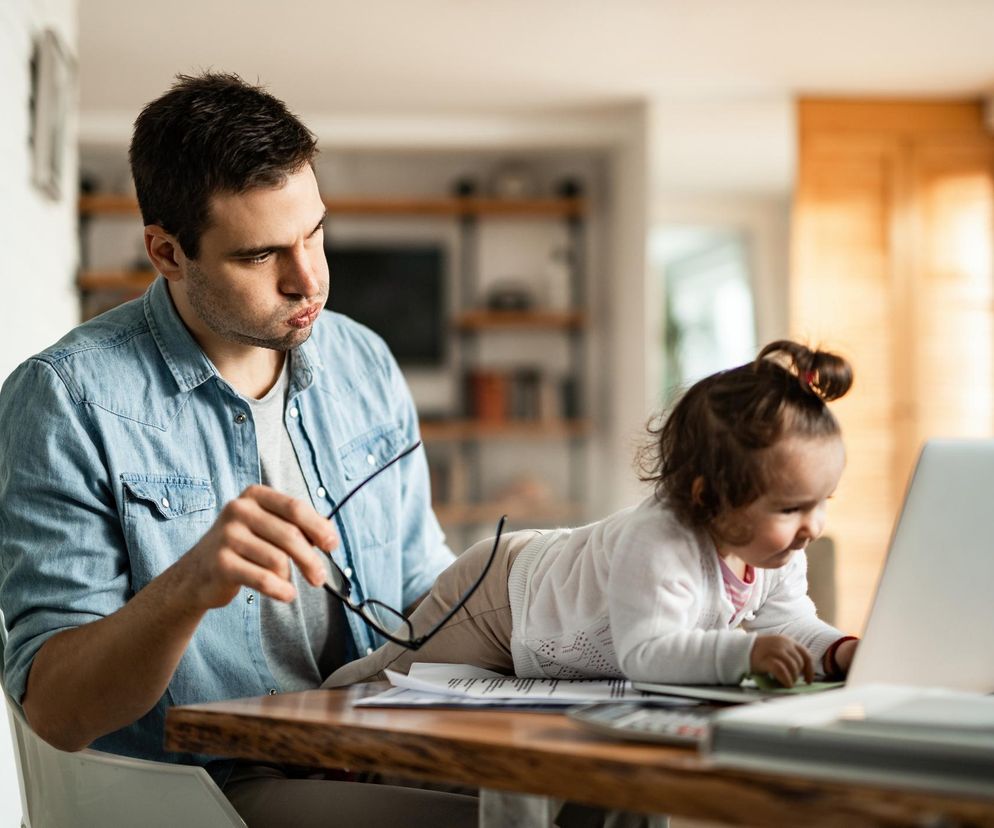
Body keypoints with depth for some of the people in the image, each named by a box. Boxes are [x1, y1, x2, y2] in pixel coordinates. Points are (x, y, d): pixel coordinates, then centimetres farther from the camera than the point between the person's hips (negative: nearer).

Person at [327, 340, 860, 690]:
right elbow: (646, 653, -55)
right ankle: (337, 698, 36)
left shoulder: (777, 553, -21)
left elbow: (790, 624, -11)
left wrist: (838, 652, -32)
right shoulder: (655, 546, -48)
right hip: (500, 598, -8)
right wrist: (743, 653, -68)